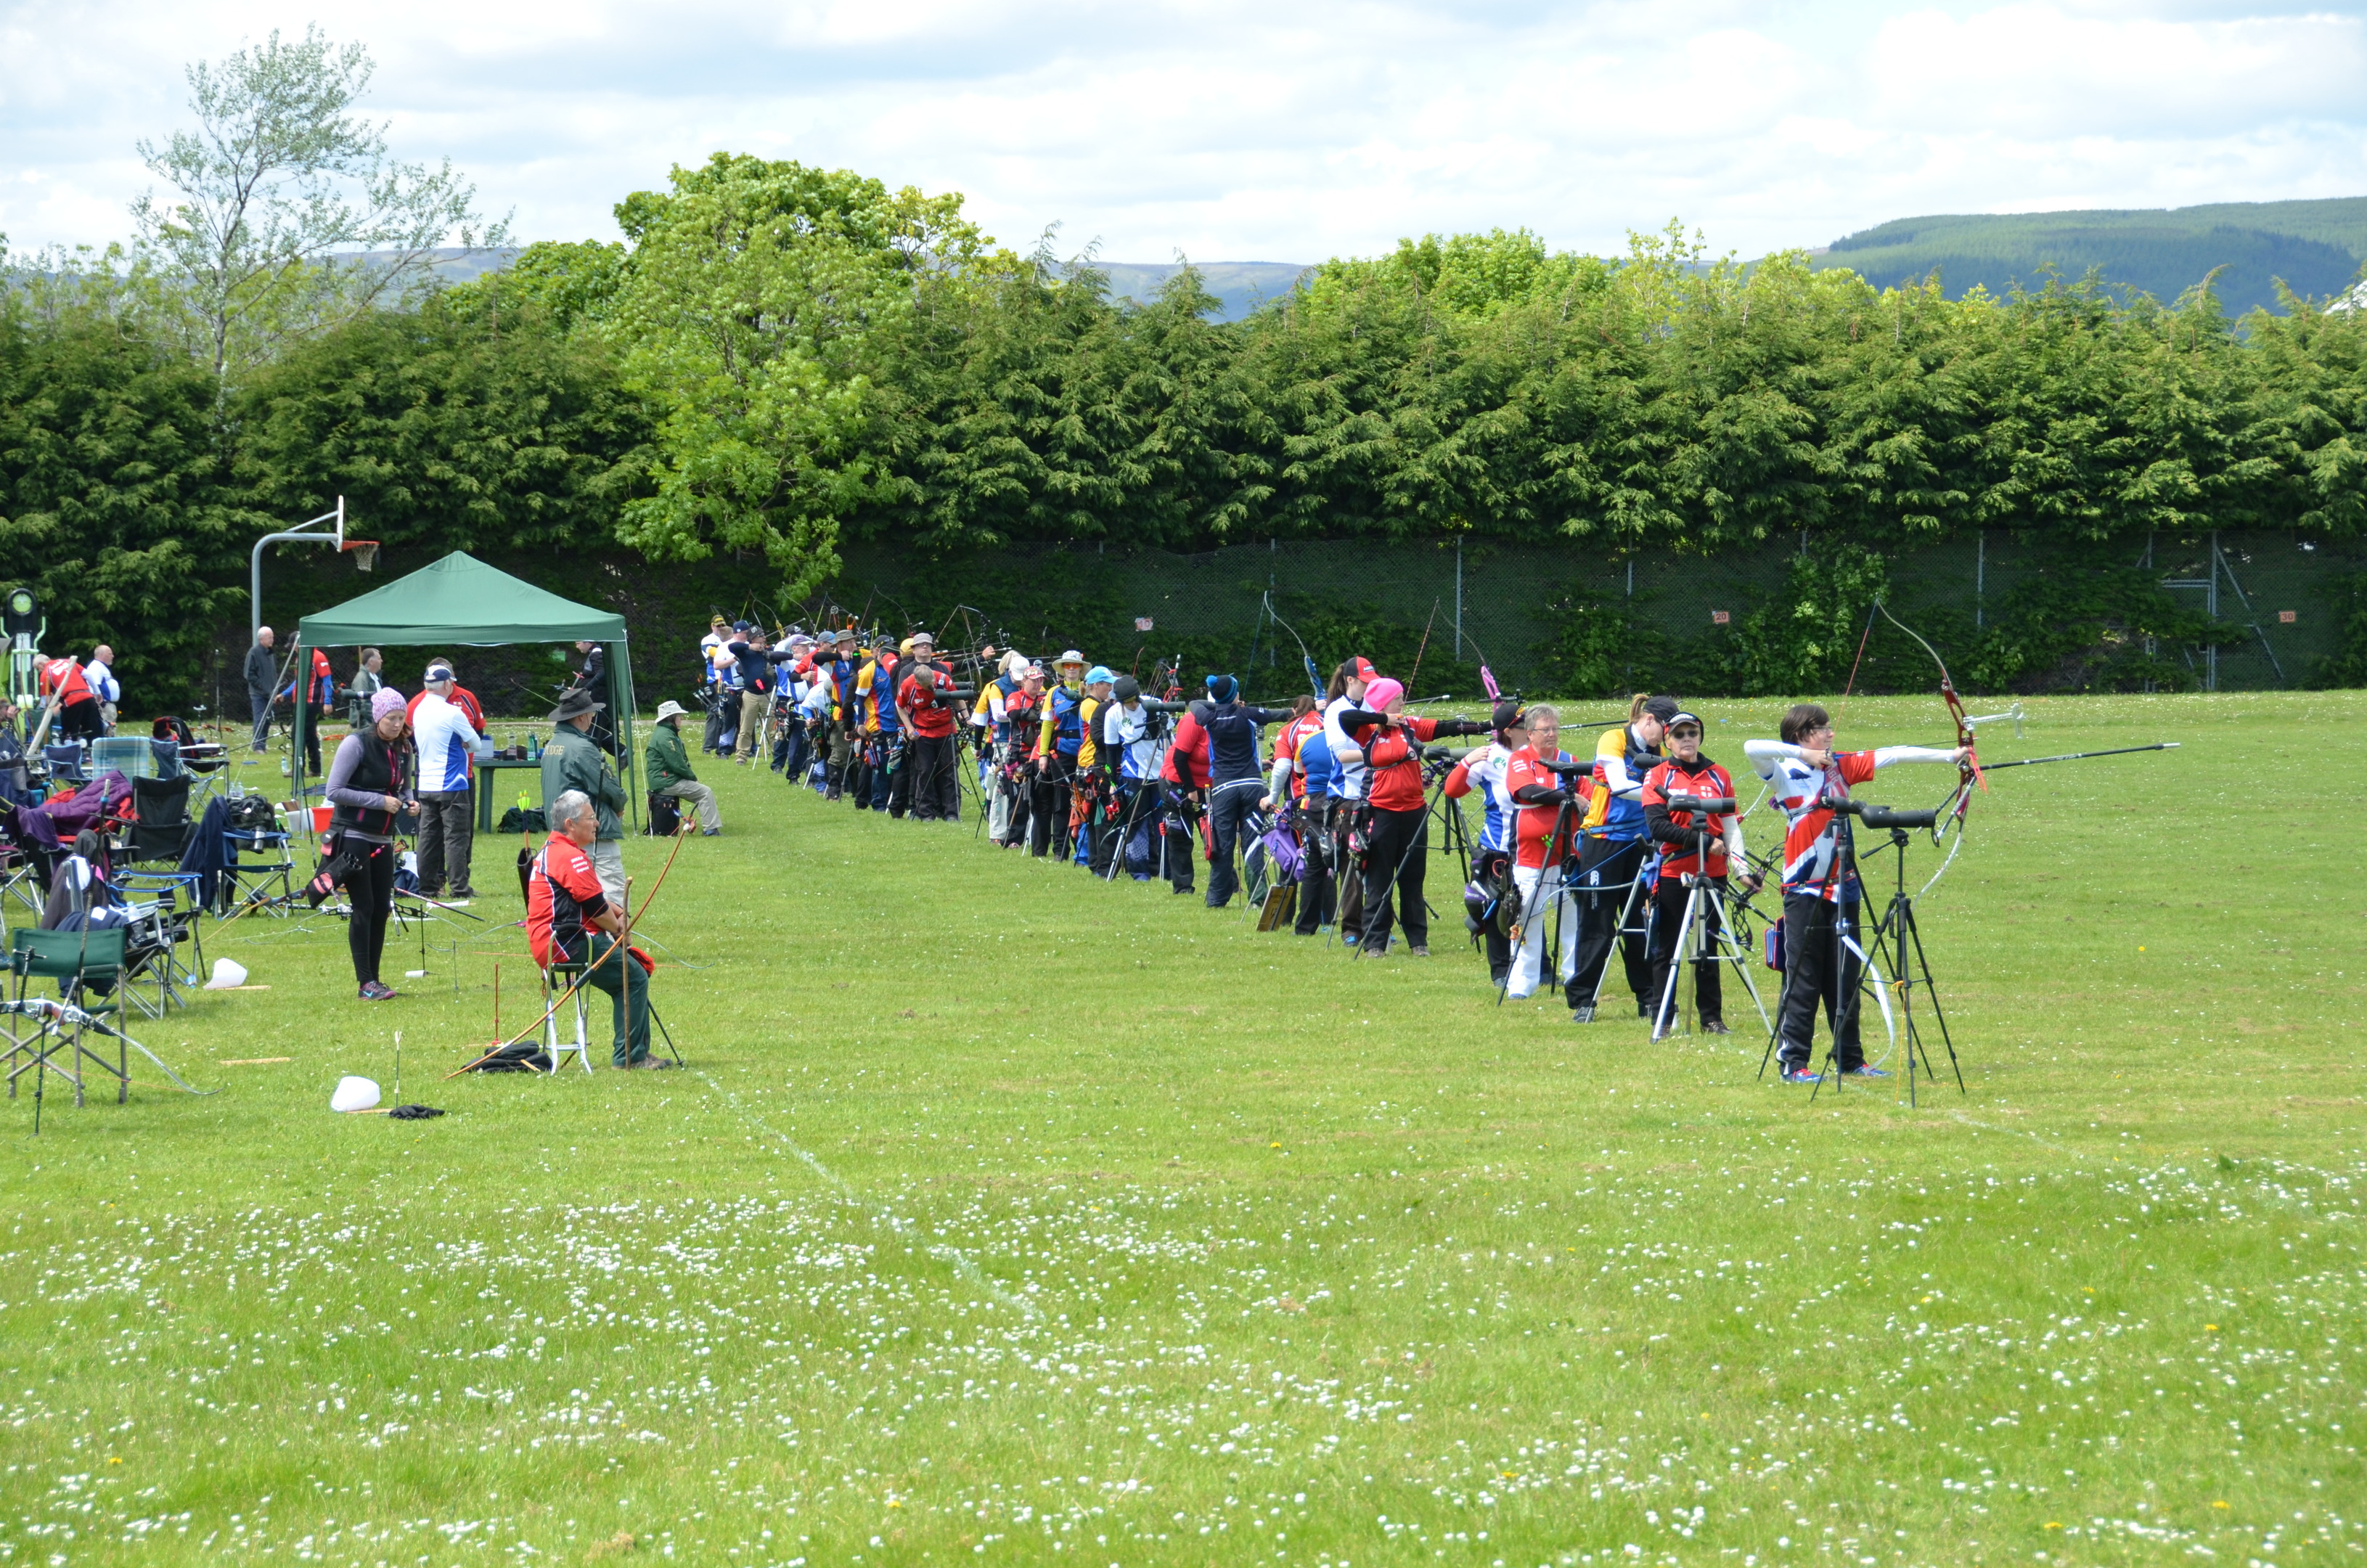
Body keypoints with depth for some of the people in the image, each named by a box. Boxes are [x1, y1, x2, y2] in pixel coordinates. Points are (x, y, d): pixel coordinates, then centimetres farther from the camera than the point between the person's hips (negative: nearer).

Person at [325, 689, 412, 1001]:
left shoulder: (398, 749, 11)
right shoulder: (357, 744, -10)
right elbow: (335, 792, -14)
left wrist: (404, 803, 1)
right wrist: (380, 801, -18)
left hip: (382, 840, 7)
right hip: (353, 836, -7)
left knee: (382, 908, 4)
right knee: (364, 908, -9)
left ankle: (374, 979, 12)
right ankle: (365, 983, -7)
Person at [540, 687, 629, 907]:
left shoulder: (552, 746, 11)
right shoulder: (581, 748, -17)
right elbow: (612, 791, -15)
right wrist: (619, 801, 9)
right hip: (596, 837, -10)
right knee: (614, 892, -10)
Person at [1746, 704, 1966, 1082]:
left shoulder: (1840, 766, 9)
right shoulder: (1785, 773, -7)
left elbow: (1893, 755, 8)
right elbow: (1752, 748, -24)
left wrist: (1950, 755, 7)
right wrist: (1802, 754, -23)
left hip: (1841, 888, 6)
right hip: (1804, 891, -5)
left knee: (1845, 979, 10)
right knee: (1802, 980, -4)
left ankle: (1851, 1059, 17)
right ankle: (1793, 1062, 0)